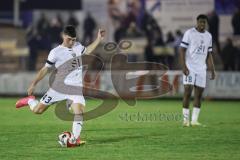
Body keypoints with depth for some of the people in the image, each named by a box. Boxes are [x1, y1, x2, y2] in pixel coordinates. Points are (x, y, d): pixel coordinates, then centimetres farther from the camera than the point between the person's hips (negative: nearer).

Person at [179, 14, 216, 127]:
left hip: (201, 69, 5)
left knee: (199, 94, 2)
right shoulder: (189, 33, -4)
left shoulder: (208, 36, 12)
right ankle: (185, 119, -5)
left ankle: (194, 120, 6)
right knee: (188, 92, -10)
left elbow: (209, 55, 16)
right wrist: (184, 66, -16)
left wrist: (212, 70, 10)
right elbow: (182, 50, -6)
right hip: (189, 68, -5)